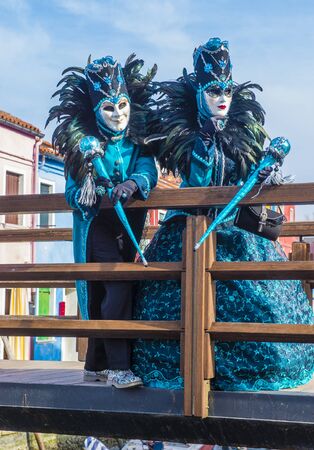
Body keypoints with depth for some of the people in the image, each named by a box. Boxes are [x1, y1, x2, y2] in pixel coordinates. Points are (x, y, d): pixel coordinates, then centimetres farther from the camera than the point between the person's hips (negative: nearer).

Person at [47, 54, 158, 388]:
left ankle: (96, 365, 23)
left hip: (128, 225, 4)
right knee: (118, 288, -17)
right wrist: (86, 191, -32)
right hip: (97, 225, -4)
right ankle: (117, 367, -11)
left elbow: (148, 171, -13)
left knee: (103, 293, 12)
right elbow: (72, 192, -10)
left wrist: (133, 183, -34)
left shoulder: (137, 142, 3)